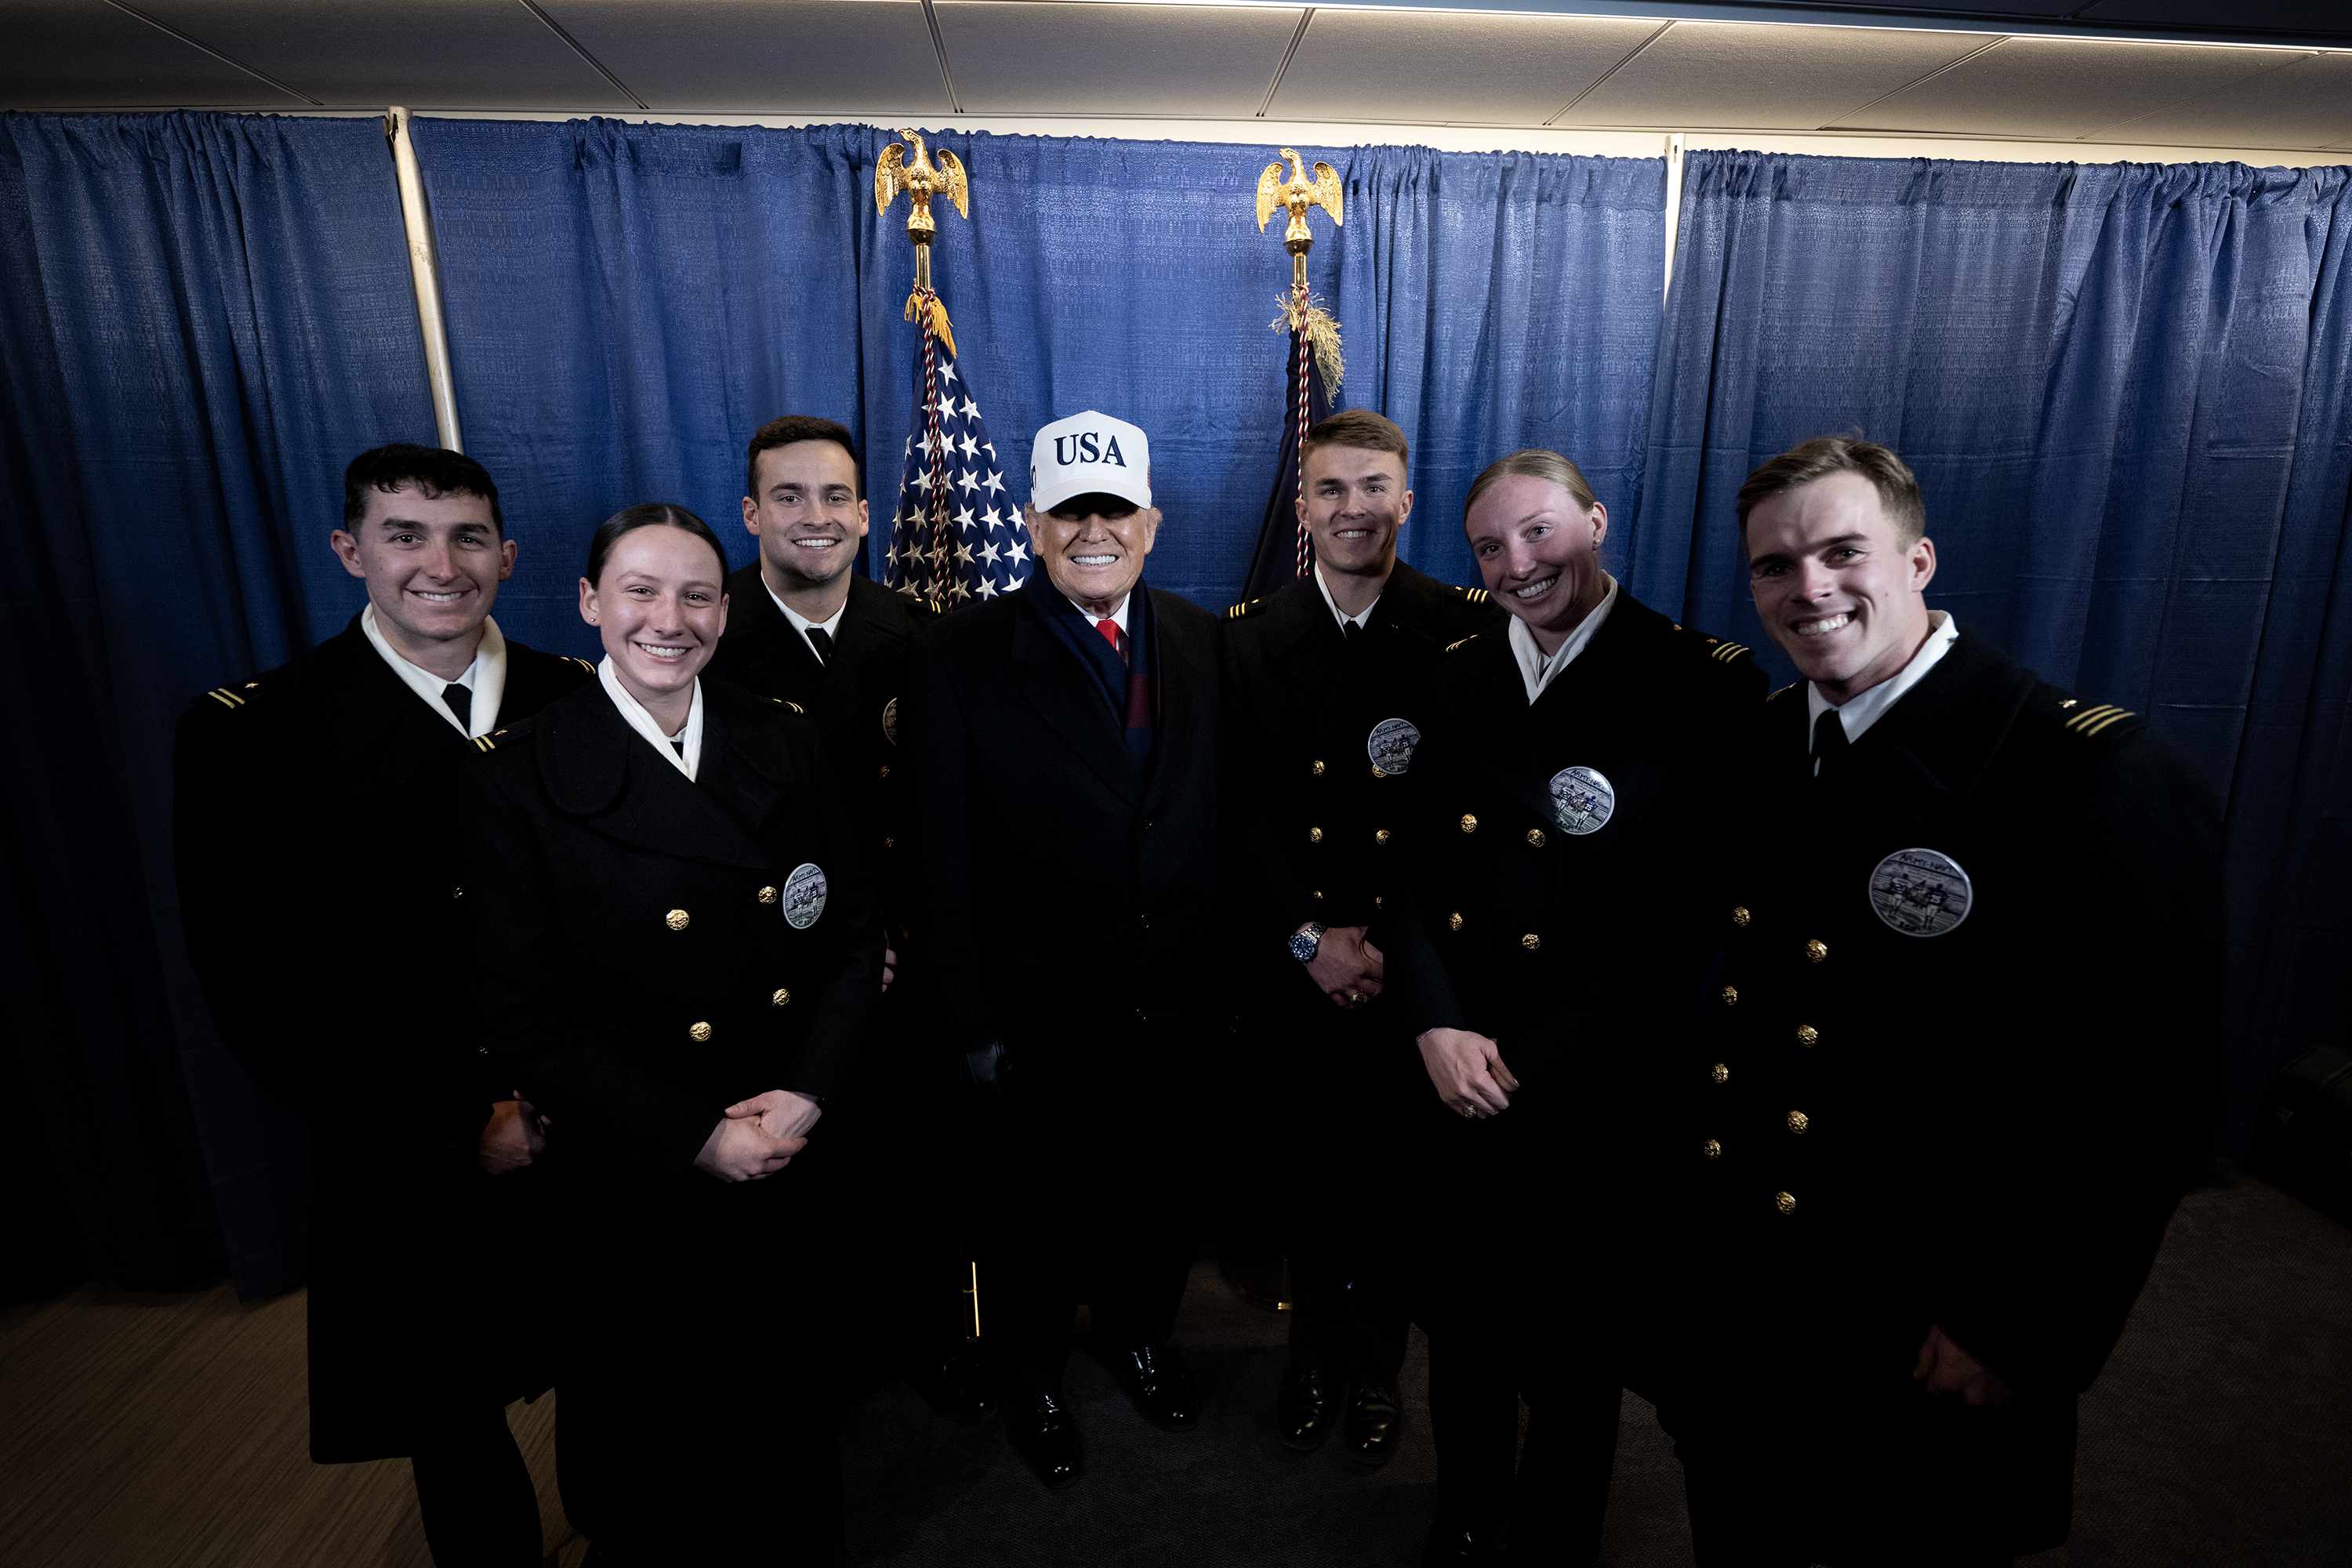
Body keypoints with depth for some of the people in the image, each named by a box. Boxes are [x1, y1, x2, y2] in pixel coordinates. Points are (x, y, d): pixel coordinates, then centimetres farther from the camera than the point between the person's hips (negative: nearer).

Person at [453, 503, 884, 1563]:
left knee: (791, 1399, 25)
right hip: (633, 1193, -3)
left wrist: (807, 1091, -14)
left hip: (796, 1167, 3)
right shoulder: (518, 781, -12)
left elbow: (857, 934, -1)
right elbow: (525, 1019, -14)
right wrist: (697, 1138, -17)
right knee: (646, 1432, 20)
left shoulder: (783, 743, -2)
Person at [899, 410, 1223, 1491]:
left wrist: (1226, 974, -1)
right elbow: (942, 864, -12)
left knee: (1158, 1197, 24)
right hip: (1038, 1023, -3)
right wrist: (970, 1027, -11)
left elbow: (1222, 814, 1)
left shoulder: (1200, 641, -1)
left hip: (1175, 1009, 3)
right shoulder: (958, 659, -12)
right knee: (1037, 1214, 21)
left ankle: (1139, 1332, 55)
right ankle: (1034, 1374, 50)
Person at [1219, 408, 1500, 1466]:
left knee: (1394, 1176, 14)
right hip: (1291, 972, 2)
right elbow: (1239, 809, -2)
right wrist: (1307, 937, -10)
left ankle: (1378, 1361, 40)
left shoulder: (1471, 633, -5)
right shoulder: (1248, 639, 1)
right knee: (1306, 1171, 16)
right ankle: (1315, 1347, 42)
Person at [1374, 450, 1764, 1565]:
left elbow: (1689, 909, -15)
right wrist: (1435, 1029, -12)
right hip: (1453, 1091, 4)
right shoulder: (1452, 685, 5)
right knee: (1461, 1322, 22)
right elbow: (1408, 869, 1)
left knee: (1575, 1347, 17)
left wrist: (1532, 1064, -17)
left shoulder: (1707, 685, -10)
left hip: (1594, 1097, -4)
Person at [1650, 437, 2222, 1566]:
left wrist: (2015, 1337, -15)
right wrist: (1683, 1180, 3)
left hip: (1914, 1346, -5)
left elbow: (2139, 1104, -18)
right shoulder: (1758, 747, 1)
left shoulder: (2099, 776, -18)